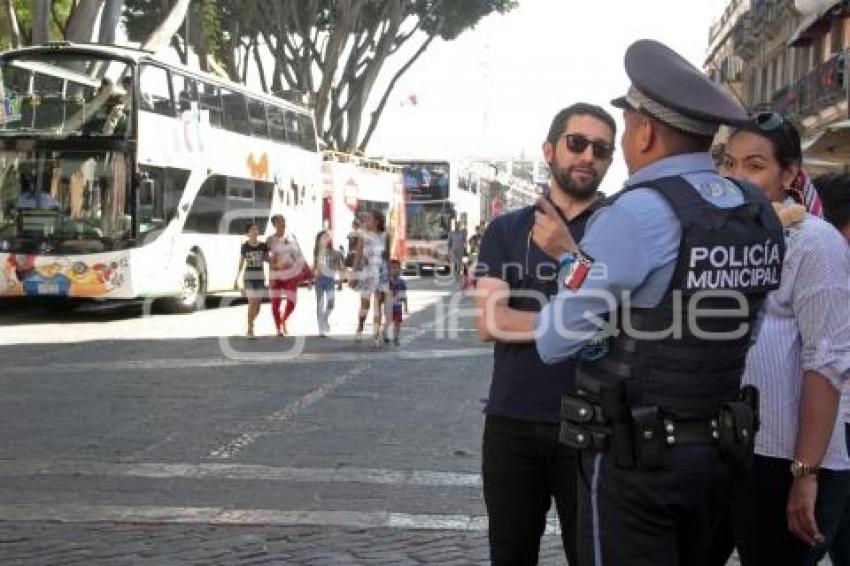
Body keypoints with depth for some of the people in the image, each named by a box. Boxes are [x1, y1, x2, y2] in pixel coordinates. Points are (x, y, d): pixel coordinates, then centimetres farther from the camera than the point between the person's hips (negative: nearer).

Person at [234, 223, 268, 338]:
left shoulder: (263, 246, 3)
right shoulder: (245, 246, -1)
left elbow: (268, 260, 8)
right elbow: (241, 263, 3)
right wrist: (236, 279, 3)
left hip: (260, 277, 3)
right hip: (248, 277, -3)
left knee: (258, 303, 4)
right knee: (252, 302, -13)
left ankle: (251, 323, 26)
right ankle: (250, 330, -7)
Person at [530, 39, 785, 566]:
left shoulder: (639, 213, -19)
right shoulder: (761, 215, 3)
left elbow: (555, 342, -13)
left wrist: (570, 260, 4)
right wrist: (579, 256, 16)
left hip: (633, 458, -7)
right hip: (718, 450, 7)